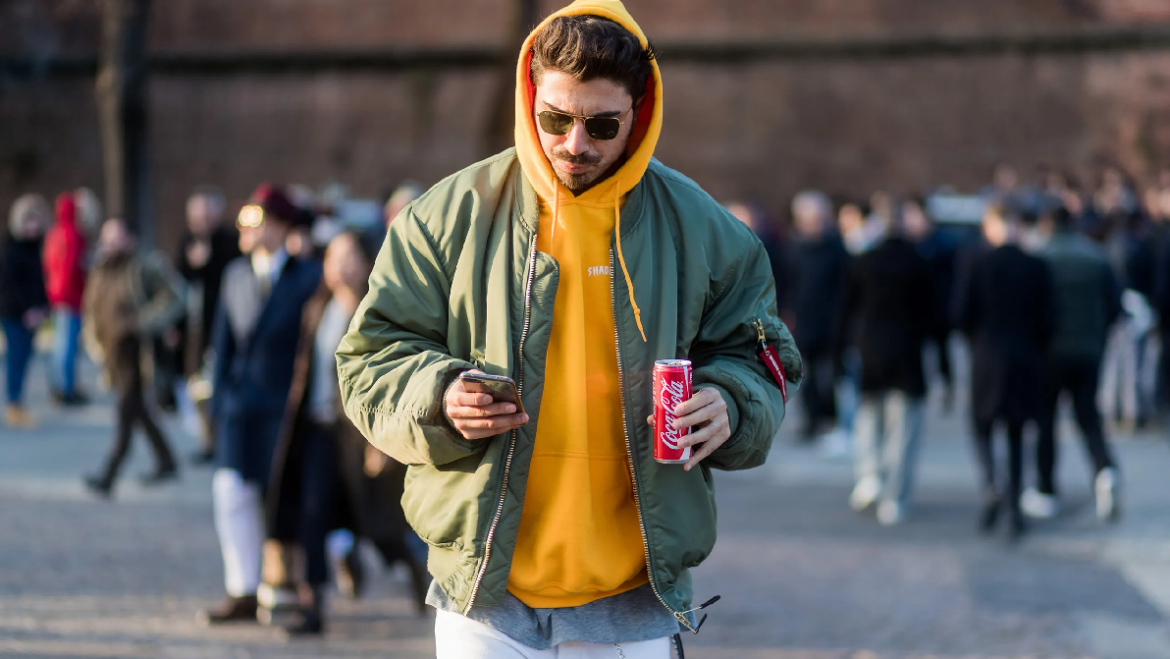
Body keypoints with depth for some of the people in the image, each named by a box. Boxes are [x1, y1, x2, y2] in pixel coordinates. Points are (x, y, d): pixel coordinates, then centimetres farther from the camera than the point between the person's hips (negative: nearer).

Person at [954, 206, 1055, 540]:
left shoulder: (980, 264, -8)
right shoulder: (1037, 267, -3)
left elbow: (962, 315, -6)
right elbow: (1047, 319, -3)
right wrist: (1035, 352, 14)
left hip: (987, 358, -2)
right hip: (1025, 361, 2)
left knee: (982, 429, 11)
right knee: (1016, 435, 11)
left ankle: (991, 486, -15)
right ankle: (1014, 509, 8)